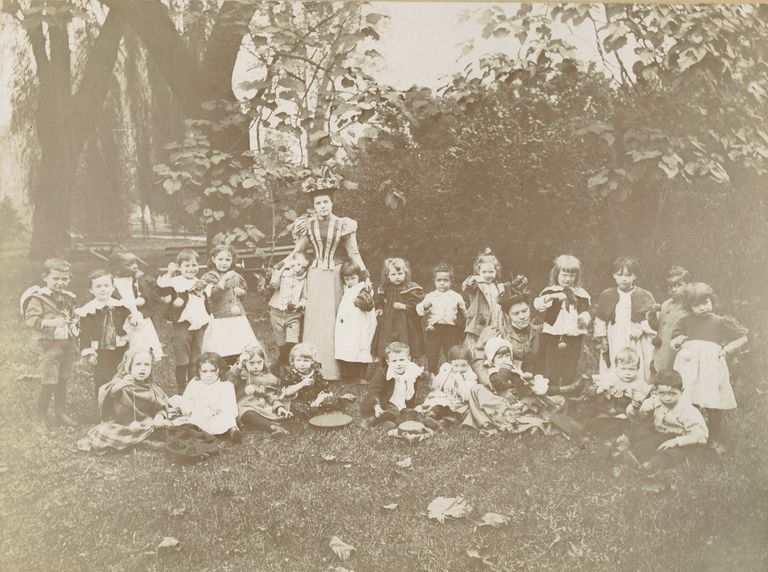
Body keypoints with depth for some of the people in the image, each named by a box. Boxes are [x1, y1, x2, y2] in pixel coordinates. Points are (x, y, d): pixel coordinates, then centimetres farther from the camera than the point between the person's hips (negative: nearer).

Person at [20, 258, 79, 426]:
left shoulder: (68, 298, 13)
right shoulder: (38, 298, -9)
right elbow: (31, 319, -17)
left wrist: (75, 322, 9)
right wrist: (50, 322, -25)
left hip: (68, 344, 6)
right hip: (50, 344, -6)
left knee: (63, 382, 12)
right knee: (49, 382, -5)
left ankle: (60, 414, 21)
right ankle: (41, 416, 9)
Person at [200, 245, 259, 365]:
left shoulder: (235, 276, 13)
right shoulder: (209, 277, -2)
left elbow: (245, 291, 25)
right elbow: (213, 295, -16)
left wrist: (240, 291, 3)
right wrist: (224, 279, -23)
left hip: (238, 318, 5)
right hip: (220, 321, -5)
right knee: (223, 355, -10)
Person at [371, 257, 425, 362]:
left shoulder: (412, 289, -4)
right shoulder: (384, 289, 10)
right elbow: (378, 301, 27)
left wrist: (404, 306, -18)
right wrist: (379, 309, 9)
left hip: (405, 327, -4)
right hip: (388, 326, 4)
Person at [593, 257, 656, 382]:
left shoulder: (644, 297, 3)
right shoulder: (606, 296, 8)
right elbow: (599, 321, 11)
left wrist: (641, 329, -12)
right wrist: (602, 338, 4)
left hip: (637, 346, -1)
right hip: (614, 347, 2)